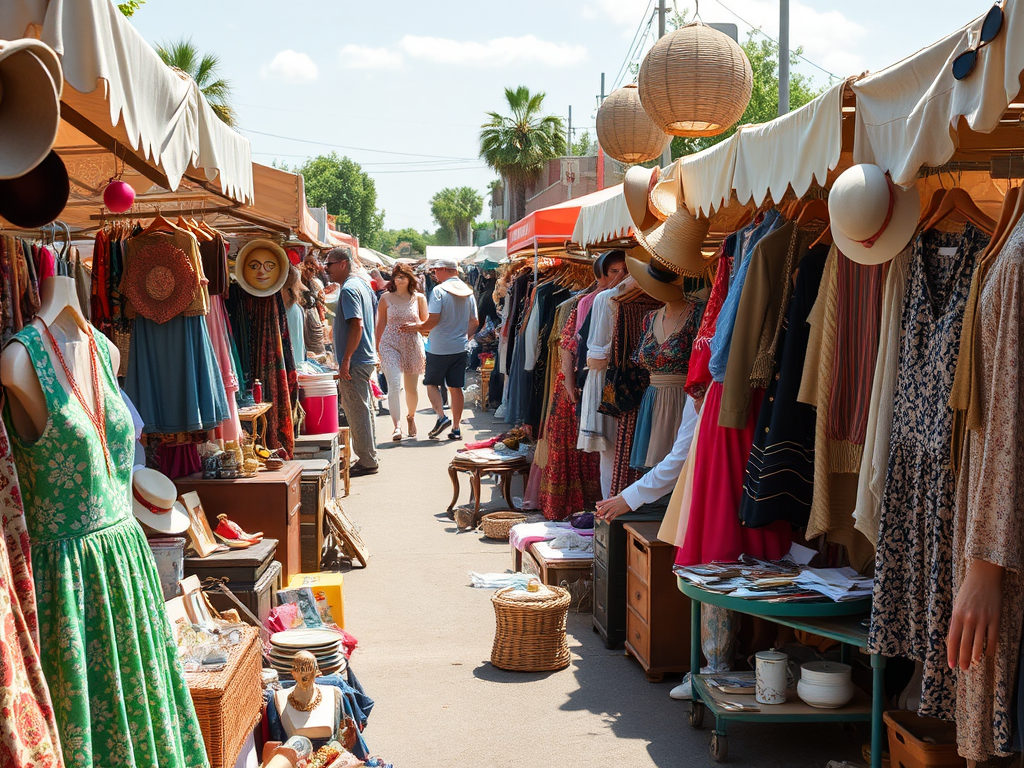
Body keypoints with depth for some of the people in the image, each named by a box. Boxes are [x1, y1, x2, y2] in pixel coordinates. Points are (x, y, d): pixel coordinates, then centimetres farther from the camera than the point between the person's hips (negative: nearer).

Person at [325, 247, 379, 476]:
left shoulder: (349, 290, -16)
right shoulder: (361, 284, 14)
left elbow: (357, 325, -24)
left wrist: (346, 359, -23)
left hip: (354, 362, -10)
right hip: (366, 357, 10)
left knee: (357, 412, -3)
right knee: (364, 410, 16)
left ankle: (367, 462, 3)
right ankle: (369, 458, 24)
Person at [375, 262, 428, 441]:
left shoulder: (419, 298, 5)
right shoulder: (386, 298, 4)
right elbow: (381, 324, 9)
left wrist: (414, 325, -10)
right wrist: (378, 348, 9)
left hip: (413, 346, 2)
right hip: (390, 345, -1)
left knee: (412, 387, 12)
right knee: (394, 385, -17)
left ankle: (411, 416, 39)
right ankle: (397, 426, -21)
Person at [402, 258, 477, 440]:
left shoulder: (439, 290, -11)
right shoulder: (468, 292, 8)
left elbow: (433, 320, -17)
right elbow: (474, 322, 11)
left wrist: (416, 328, -2)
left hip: (440, 348, -5)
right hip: (460, 348, 5)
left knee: (432, 383, 10)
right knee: (455, 387, 8)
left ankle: (441, 416, -8)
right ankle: (456, 428, 8)